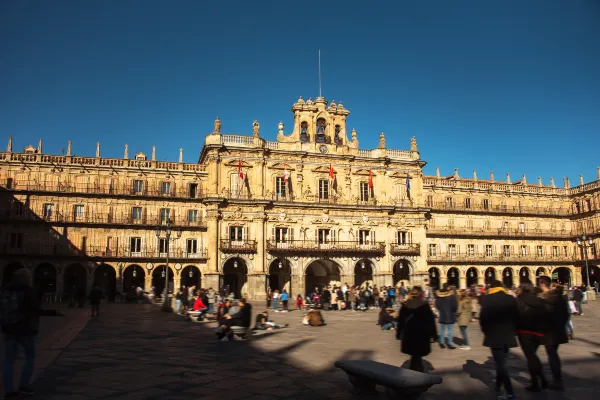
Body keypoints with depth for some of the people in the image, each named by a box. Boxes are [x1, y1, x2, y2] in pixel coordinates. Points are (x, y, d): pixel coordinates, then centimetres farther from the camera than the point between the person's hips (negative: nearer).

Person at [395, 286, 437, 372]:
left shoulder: (405, 305, 2)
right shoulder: (425, 305, -5)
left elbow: (400, 320, 5)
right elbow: (431, 321, -6)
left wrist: (398, 333, 12)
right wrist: (433, 335, -2)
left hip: (408, 334, 2)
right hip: (422, 334, -2)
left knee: (415, 356, 12)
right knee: (417, 357, 4)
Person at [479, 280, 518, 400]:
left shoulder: (486, 300, -7)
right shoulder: (511, 299, 3)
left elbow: (482, 318, -6)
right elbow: (516, 317, 5)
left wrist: (486, 331, 9)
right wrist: (513, 331, 15)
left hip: (494, 336, -4)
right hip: (508, 336, 4)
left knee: (500, 364, -1)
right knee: (501, 363, 15)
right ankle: (498, 388, 21)